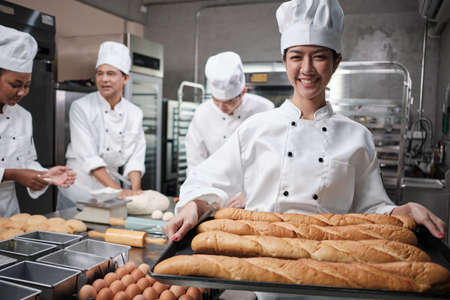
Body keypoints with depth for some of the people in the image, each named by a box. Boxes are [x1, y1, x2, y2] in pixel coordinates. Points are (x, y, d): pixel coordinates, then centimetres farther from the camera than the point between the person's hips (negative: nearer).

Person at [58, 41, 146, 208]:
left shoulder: (135, 114, 1)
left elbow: (136, 156, -2)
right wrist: (118, 190, -25)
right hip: (79, 191, -3)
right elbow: (88, 156, -18)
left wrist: (135, 191, -17)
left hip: (110, 192, 3)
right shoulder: (81, 107, -11)